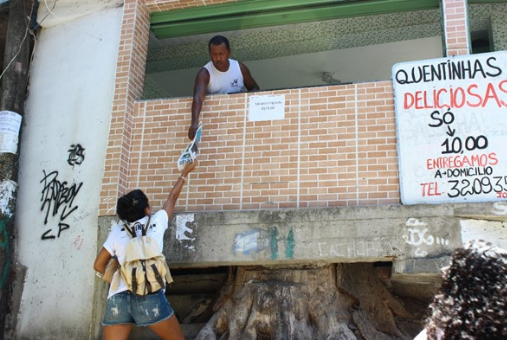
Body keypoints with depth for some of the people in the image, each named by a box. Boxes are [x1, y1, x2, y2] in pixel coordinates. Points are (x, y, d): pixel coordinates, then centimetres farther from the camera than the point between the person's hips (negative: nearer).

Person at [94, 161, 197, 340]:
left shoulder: (117, 231, 17)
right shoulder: (155, 222, 13)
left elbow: (98, 265, 19)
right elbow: (172, 197, 29)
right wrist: (185, 172, 44)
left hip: (117, 297, 3)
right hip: (149, 296, -2)